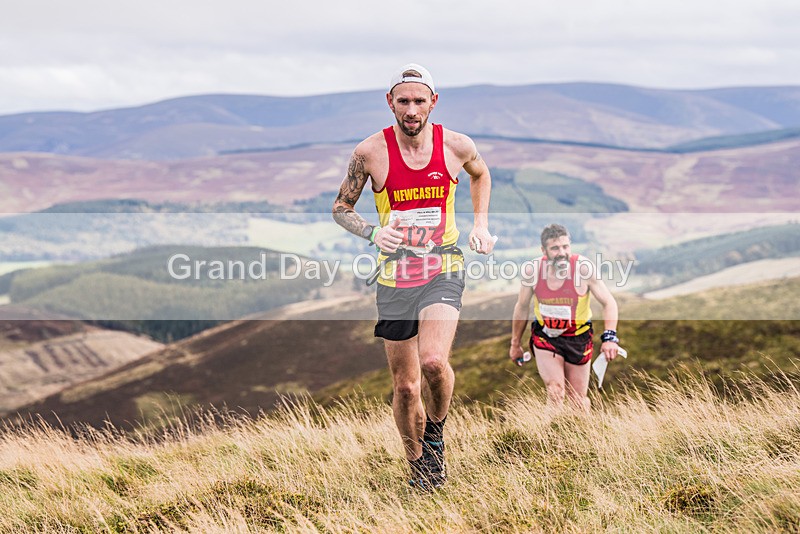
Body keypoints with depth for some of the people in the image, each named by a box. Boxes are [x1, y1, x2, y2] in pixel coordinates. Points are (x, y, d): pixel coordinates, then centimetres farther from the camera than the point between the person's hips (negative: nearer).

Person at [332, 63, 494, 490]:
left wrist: (481, 225, 10)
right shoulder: (370, 152, -8)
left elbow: (480, 175, 20)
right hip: (394, 276, 1)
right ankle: (418, 464, 28)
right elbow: (341, 207, 3)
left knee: (433, 361, -25)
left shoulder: (457, 146, -4)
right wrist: (372, 233, -16)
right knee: (405, 385, 5)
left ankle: (436, 429, 5)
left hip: (444, 269, 0)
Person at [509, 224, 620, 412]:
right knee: (555, 391, -19)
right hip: (545, 337, 0)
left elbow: (609, 303, -14)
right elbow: (522, 307, 2)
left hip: (578, 338, 0)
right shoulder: (532, 270, -15)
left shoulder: (584, 268, -22)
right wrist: (515, 343, 11)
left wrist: (610, 337, -28)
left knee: (578, 400, 9)